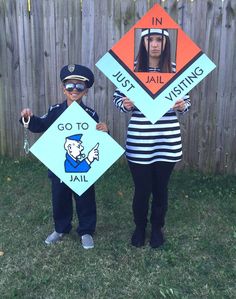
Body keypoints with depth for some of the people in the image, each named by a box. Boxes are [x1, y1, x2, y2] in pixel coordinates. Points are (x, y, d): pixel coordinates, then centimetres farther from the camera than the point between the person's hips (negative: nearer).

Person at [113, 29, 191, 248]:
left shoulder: (176, 70, 0)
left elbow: (186, 101, 8)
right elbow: (117, 97, 6)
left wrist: (182, 106, -15)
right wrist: (125, 104, -16)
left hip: (167, 142, 1)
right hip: (139, 143, -1)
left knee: (160, 188, 15)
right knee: (141, 189, 11)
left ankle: (157, 227, 39)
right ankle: (140, 226, 38)